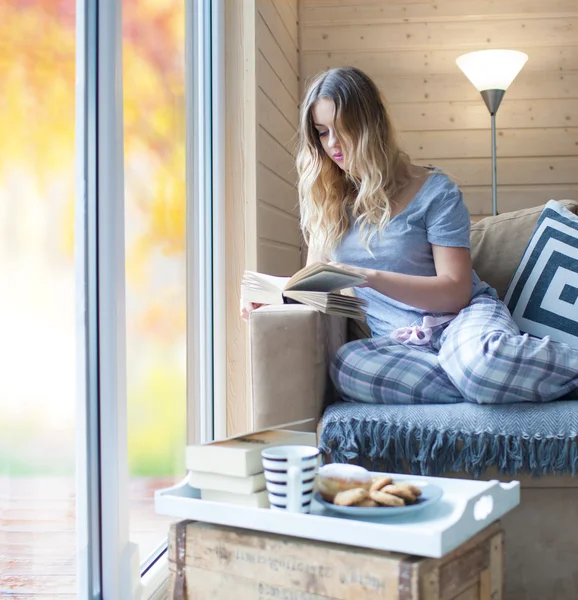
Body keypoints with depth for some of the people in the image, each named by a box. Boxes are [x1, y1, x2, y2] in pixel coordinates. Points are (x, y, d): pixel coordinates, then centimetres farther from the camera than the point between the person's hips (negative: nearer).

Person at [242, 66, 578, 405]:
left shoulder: (434, 192, -3)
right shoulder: (327, 201, 10)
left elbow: (456, 291, -9)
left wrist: (370, 277, -23)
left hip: (461, 317, -3)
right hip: (396, 341, 4)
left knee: (481, 360, -42)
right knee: (344, 365, -35)